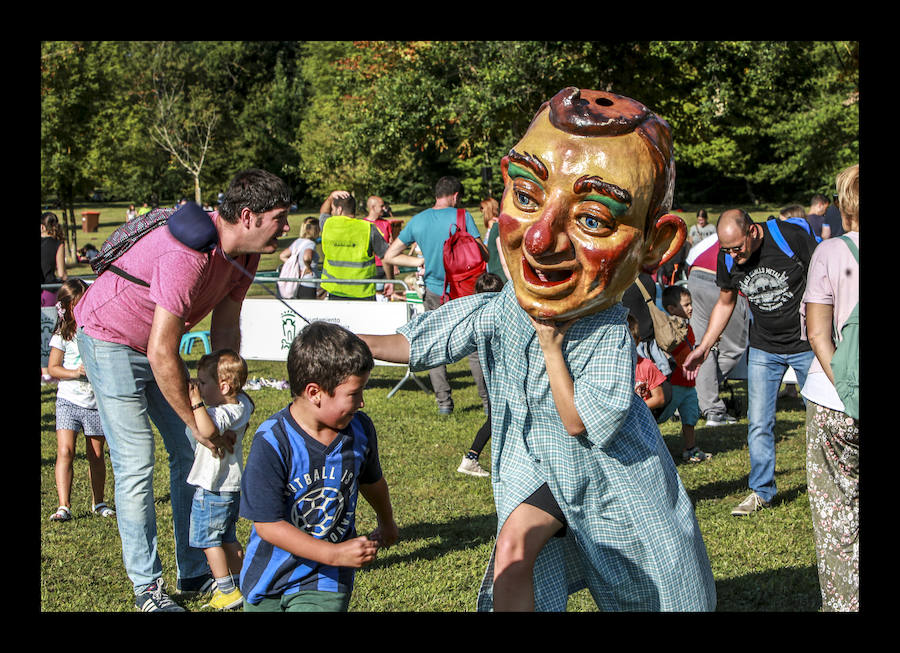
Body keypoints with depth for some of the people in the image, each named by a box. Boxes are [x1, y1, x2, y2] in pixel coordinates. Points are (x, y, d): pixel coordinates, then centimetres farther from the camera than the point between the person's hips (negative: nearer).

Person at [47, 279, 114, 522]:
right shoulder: (62, 336, -2)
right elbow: (52, 368, -2)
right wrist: (75, 372, -17)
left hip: (97, 402, 2)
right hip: (69, 401, -2)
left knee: (95, 455, 9)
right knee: (65, 451, -13)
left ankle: (98, 502, 25)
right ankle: (64, 506, -12)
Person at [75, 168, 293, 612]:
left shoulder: (245, 253, -8)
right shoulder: (189, 254, -36)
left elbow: (225, 328, 2)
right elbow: (161, 355, -35)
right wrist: (199, 422, -26)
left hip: (159, 342, 9)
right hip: (110, 339, -9)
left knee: (191, 454, 6)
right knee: (135, 464, -9)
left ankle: (195, 574, 14)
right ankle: (146, 586, 1)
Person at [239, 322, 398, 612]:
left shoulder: (360, 430, -7)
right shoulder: (272, 443, -22)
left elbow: (371, 480, 16)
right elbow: (267, 523, -23)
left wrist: (386, 523, 34)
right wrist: (334, 554, -26)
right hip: (268, 577, -1)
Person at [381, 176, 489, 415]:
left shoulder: (417, 221, 1)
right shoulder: (462, 216, -10)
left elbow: (389, 256, 4)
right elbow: (483, 254, -11)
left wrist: (422, 261, 9)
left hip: (434, 292, 2)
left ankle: (444, 401, 8)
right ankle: (487, 397, 14)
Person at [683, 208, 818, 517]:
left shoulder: (792, 237, -20)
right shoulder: (727, 259, -7)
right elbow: (725, 302, 11)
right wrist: (704, 346, 8)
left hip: (806, 344, -3)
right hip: (763, 349, 3)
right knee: (759, 424, 1)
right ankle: (761, 491, 15)